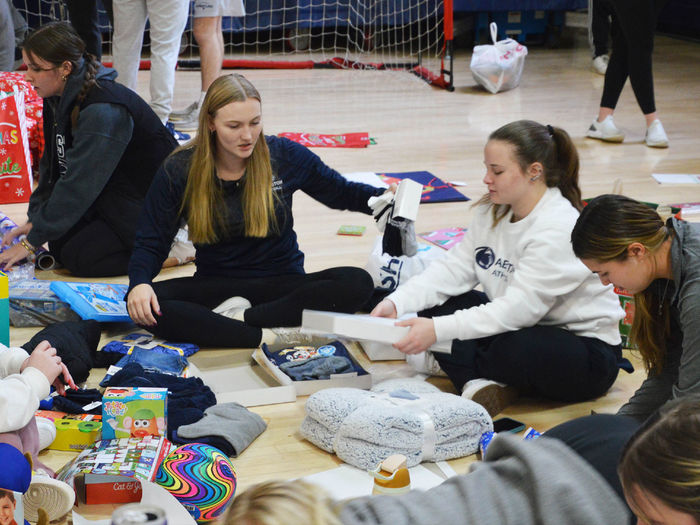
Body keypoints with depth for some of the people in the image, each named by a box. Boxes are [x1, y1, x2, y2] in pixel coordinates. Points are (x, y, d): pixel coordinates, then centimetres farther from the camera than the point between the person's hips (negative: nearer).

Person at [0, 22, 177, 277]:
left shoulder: (102, 111, -30)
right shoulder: (59, 99, -1)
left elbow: (79, 183, -29)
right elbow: (52, 165, 7)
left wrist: (32, 241, -24)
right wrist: (35, 220, -1)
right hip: (112, 196, 9)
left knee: (79, 257, -18)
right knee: (60, 246, -4)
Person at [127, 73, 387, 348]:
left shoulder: (284, 155, -3)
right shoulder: (179, 171, -5)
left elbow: (343, 193, 11)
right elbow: (151, 242, -2)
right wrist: (139, 282, -24)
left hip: (283, 284, 1)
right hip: (215, 287, 0)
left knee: (358, 283, -28)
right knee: (143, 304, -30)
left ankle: (238, 317, -26)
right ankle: (269, 337, -33)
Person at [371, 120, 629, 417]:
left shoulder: (560, 228, -25)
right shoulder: (491, 212, 2)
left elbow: (519, 308, -30)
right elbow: (454, 269, -2)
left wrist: (438, 331, -36)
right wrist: (397, 303, -18)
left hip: (588, 350, -8)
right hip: (524, 326, 8)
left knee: (519, 350, -39)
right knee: (434, 304, -4)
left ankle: (457, 366, -8)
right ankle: (478, 382, -22)